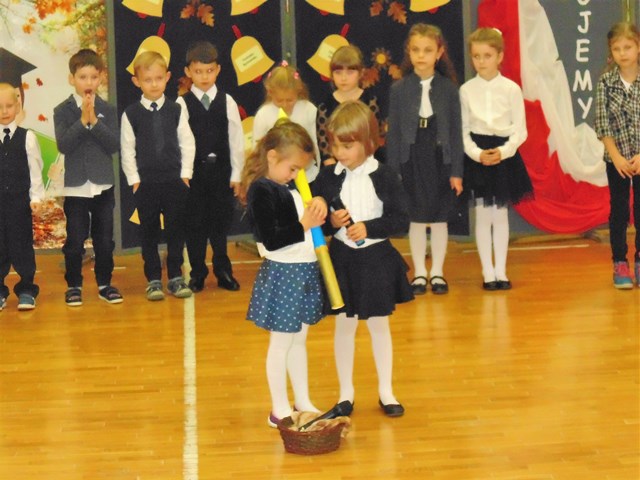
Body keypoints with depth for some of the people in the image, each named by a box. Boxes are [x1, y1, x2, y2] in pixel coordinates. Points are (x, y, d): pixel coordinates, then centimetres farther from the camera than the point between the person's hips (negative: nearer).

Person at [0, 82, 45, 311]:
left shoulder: (27, 137, -1)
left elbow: (35, 169, 0)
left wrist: (36, 197, -5)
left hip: (20, 200, -1)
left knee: (22, 246, 3)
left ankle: (26, 291, 11)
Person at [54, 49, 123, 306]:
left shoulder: (107, 110, 3)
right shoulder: (63, 111, -2)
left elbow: (115, 144, -7)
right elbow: (63, 145, -13)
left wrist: (95, 121, -15)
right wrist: (82, 121, -19)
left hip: (103, 185, 2)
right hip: (75, 186, -2)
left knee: (104, 239, 8)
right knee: (75, 241, 3)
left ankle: (105, 283, 20)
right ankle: (73, 285, 15)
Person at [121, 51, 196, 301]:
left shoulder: (176, 110, 2)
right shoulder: (131, 114, -2)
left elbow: (187, 143, 4)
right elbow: (127, 150, 0)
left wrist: (185, 175, -2)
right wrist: (134, 180, -4)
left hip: (175, 180, 1)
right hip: (145, 183, -1)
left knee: (176, 230, 5)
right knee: (149, 233, 5)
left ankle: (175, 277, 15)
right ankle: (153, 280, 13)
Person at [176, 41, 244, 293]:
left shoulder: (227, 102, 2)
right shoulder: (182, 103, -4)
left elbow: (236, 139, 3)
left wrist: (236, 175, 2)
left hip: (221, 170, 1)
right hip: (193, 171, -1)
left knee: (221, 221, 7)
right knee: (195, 223, 5)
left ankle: (223, 270, 19)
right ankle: (197, 273, 15)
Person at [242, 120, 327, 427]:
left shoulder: (290, 188, 11)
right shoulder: (262, 191, -16)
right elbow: (271, 239, -22)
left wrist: (318, 205, 0)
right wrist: (304, 224, -22)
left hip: (305, 272, 9)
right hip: (282, 274, -9)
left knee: (299, 340, 17)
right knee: (281, 343, 1)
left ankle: (303, 403, 26)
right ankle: (280, 410, 10)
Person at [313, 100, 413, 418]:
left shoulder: (384, 177, -9)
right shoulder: (327, 178, -4)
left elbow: (401, 219, -10)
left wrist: (369, 228, -21)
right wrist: (330, 222, -19)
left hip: (376, 260, -1)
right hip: (340, 259, 1)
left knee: (378, 325, 11)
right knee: (344, 325, 10)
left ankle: (385, 391, 23)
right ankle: (346, 393, 22)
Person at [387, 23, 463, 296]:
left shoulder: (448, 89, -3)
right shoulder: (399, 89, -2)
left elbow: (455, 131, 0)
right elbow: (393, 131, 1)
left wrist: (456, 171, -2)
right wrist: (393, 171, -2)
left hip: (440, 159, 0)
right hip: (411, 159, 0)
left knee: (439, 219, 7)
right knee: (416, 220, 7)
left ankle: (437, 272, 19)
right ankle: (419, 273, 18)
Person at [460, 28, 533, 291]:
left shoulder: (511, 89, -4)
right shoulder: (466, 90, -1)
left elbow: (520, 130, -3)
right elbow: (462, 131, 1)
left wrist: (502, 151, -17)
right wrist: (478, 154, -14)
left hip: (505, 155, 0)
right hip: (476, 156, 0)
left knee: (501, 214, 6)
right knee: (483, 215, 3)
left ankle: (500, 271, 13)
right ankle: (488, 272, 11)